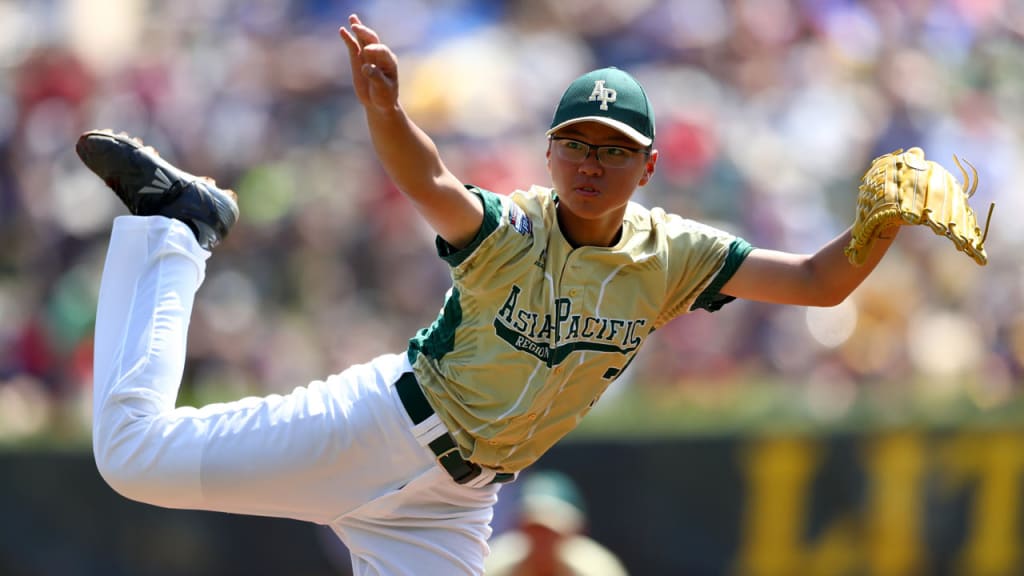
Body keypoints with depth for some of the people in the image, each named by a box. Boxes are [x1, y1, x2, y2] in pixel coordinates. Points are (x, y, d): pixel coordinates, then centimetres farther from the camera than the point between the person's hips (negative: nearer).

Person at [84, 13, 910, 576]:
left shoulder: (669, 259, -1)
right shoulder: (510, 231, -13)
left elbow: (817, 282, -5)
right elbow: (428, 183, -36)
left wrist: (886, 223, -26)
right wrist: (385, 110, -58)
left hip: (454, 500, 4)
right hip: (380, 429, -4)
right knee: (137, 454, -7)